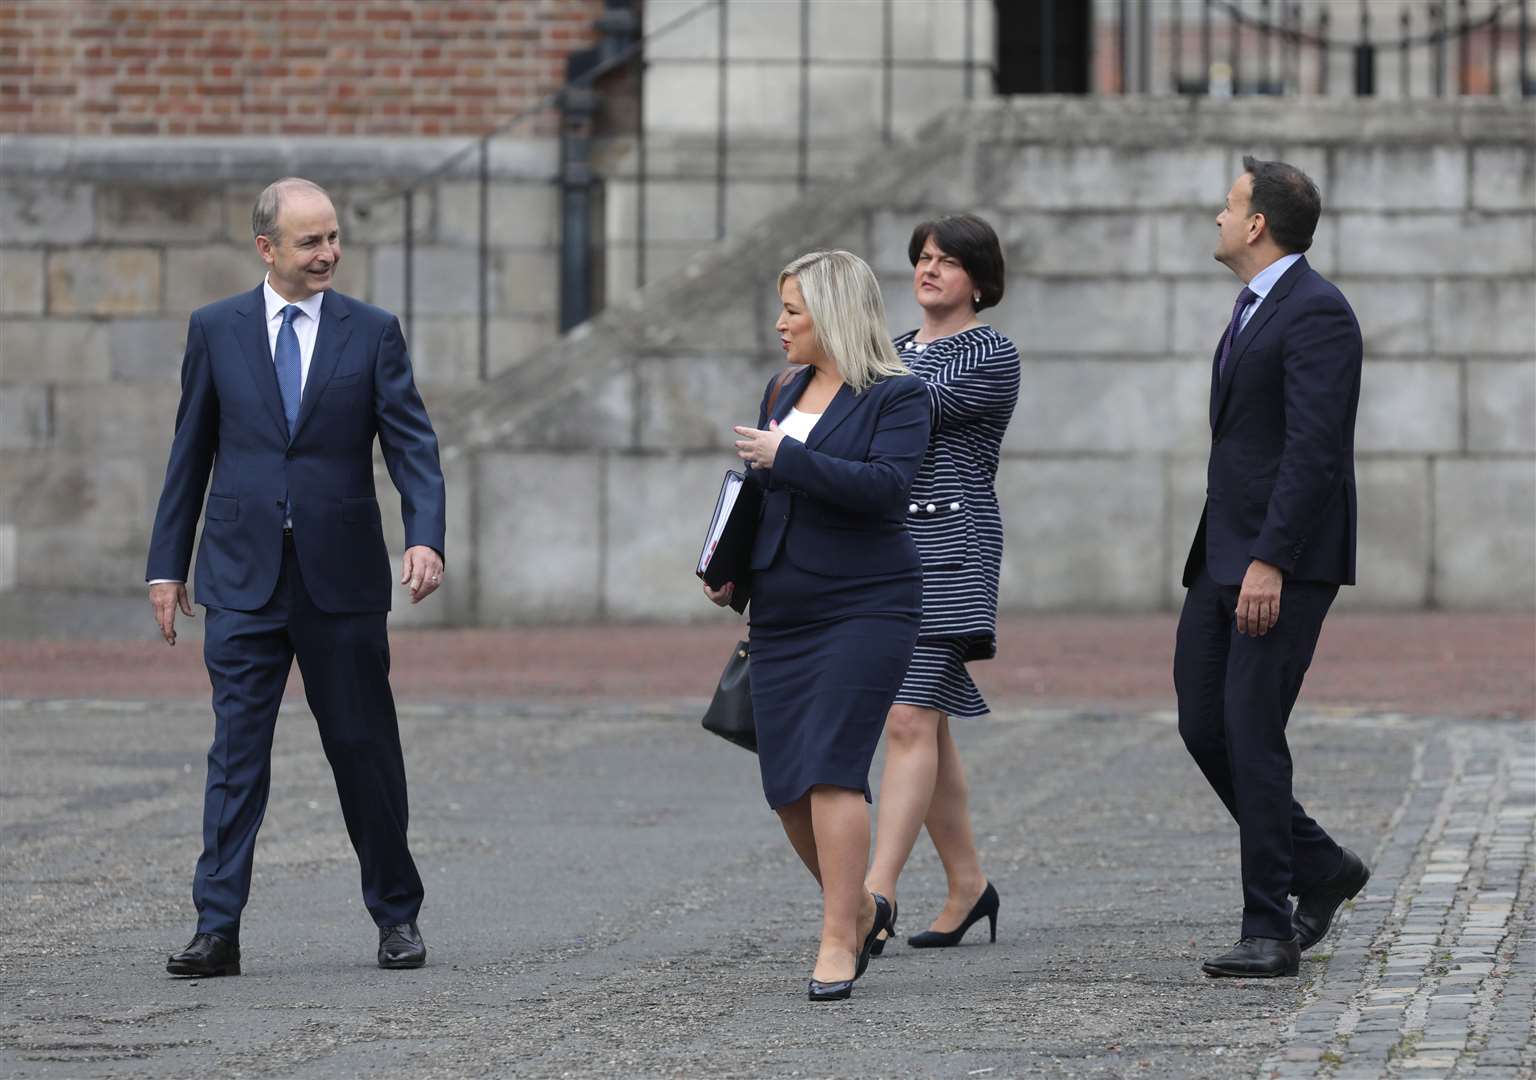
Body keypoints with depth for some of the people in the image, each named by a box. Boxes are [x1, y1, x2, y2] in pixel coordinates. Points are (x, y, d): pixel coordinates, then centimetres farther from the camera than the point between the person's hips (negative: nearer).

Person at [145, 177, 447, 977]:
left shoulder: (372, 333, 2)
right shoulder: (216, 330, 5)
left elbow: (413, 445, -3)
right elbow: (190, 453, 9)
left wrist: (424, 537, -19)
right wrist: (167, 564, 6)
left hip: (342, 579, 0)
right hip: (244, 580, 0)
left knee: (365, 748, 7)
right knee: (236, 751, -4)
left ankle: (396, 915, 21)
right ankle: (218, 929, -5)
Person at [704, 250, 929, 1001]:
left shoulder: (897, 397, -6)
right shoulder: (784, 395, 15)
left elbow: (886, 486, -21)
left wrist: (785, 457, -20)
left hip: (865, 608, -7)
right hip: (783, 615, 7)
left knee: (830, 768, -16)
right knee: (786, 783, 4)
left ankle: (838, 940, -12)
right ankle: (856, 906, 24)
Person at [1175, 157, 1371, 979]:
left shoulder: (1315, 312, -13)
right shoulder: (1254, 310, 18)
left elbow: (1313, 449, -21)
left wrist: (1269, 563, -24)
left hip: (1285, 561, -10)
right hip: (1225, 557, 10)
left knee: (1251, 734, -10)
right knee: (1203, 727, 7)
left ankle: (1269, 931, -6)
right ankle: (1321, 868, 21)